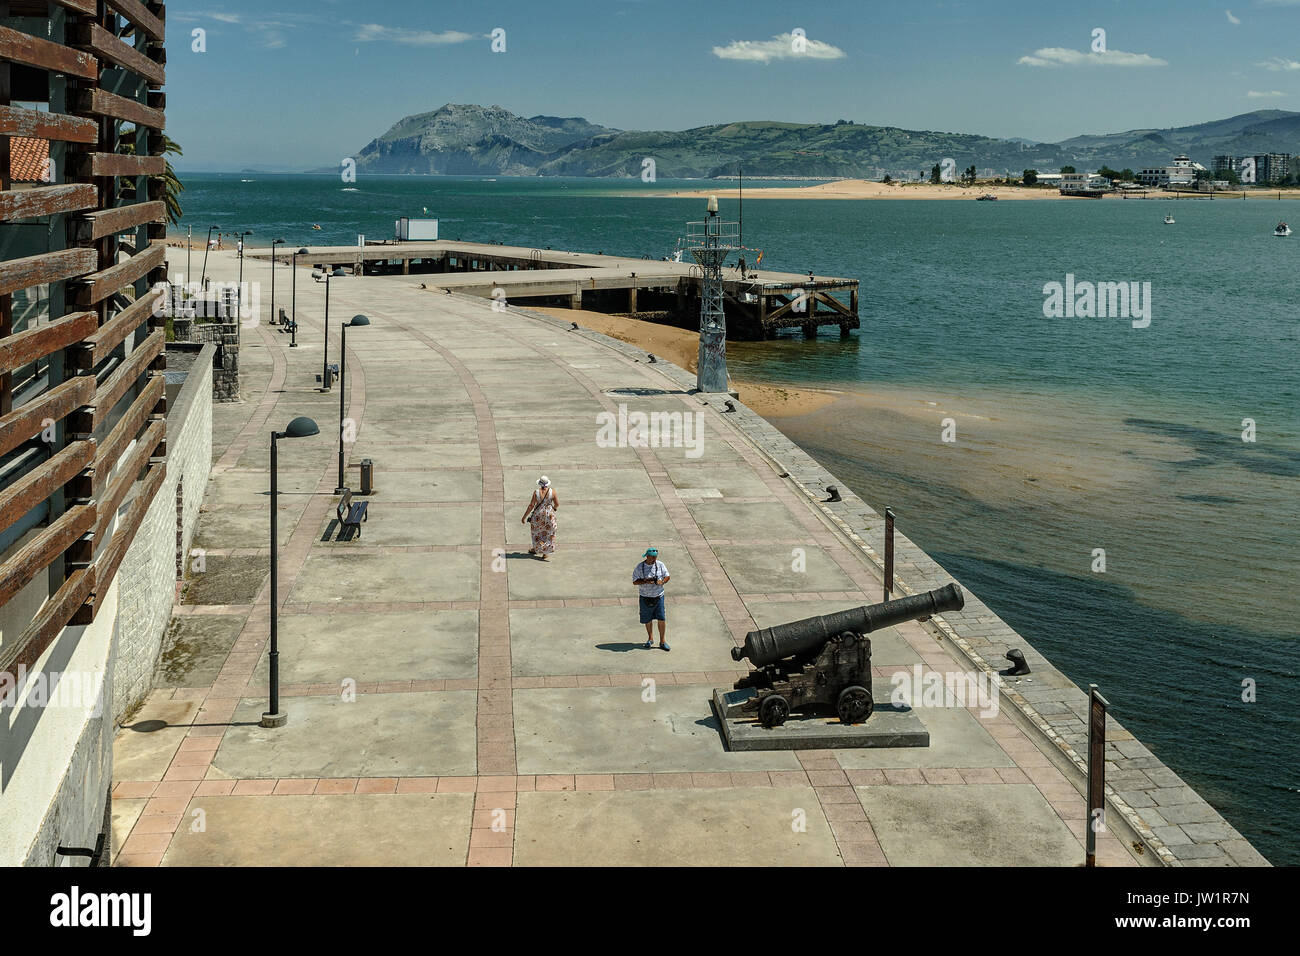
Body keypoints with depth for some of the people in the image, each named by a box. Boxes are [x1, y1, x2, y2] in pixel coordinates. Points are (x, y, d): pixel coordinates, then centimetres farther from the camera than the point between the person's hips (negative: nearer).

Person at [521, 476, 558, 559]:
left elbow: (531, 505, -14)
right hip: (549, 514, 1)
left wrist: (524, 517, -5)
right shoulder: (552, 491, -13)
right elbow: (557, 504, -4)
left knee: (537, 532, 19)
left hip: (538, 514, -1)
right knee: (548, 533, 13)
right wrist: (555, 508, 21)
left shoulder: (536, 493, -17)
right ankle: (545, 552, 8)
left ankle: (536, 549, 33)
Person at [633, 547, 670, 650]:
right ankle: (650, 638, 31)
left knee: (662, 619, -4)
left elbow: (667, 576, 6)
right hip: (645, 598, 0)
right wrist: (645, 581, -22)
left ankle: (662, 641, 7)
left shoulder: (660, 565, -2)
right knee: (647, 619, 10)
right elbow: (635, 582, -6)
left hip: (659, 596, 1)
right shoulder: (640, 567, -6)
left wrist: (662, 582, -15)